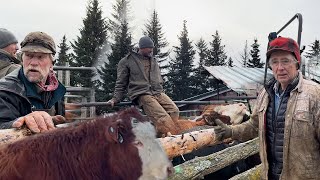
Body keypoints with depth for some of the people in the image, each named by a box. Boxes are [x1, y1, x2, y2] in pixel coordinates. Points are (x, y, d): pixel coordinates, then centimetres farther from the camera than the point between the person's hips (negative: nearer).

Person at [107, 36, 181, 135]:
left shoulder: (154, 61, 23)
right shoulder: (127, 61, 8)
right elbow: (121, 83, 11)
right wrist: (116, 98, 2)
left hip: (158, 92, 6)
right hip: (142, 94, -5)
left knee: (174, 111, -20)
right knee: (163, 118, -26)